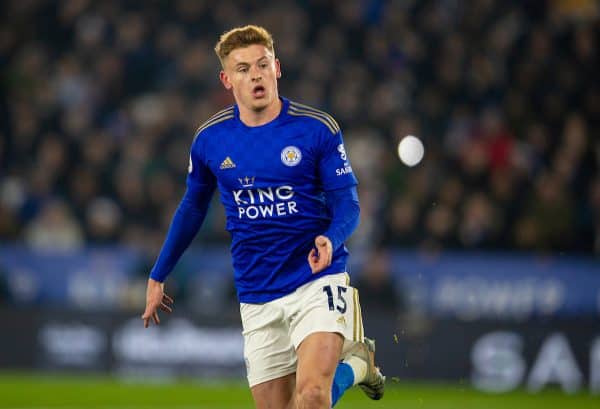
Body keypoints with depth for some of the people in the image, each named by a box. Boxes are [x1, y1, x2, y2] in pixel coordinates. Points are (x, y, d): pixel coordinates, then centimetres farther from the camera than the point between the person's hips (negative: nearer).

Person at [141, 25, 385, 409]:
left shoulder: (318, 129, -6)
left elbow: (347, 203, -4)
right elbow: (192, 209, 19)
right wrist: (158, 276, 23)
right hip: (257, 297, 4)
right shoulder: (209, 139, 3)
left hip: (317, 280, -4)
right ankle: (352, 364, 31)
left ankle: (355, 362, 11)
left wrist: (330, 239, -26)